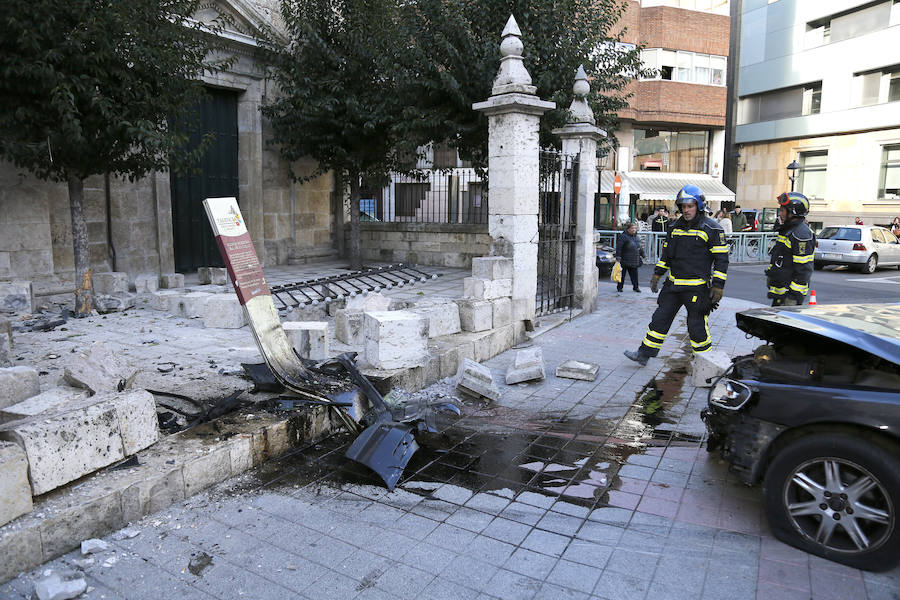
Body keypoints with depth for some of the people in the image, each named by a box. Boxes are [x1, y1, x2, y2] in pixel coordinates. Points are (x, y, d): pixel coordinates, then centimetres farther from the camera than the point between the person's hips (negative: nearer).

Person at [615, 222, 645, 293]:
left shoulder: (636, 237, 14)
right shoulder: (623, 236, -8)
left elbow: (640, 247, 25)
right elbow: (618, 247, -12)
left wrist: (643, 255, 24)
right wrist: (618, 257, -18)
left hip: (634, 261, 6)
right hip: (625, 260, -6)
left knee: (634, 274, 8)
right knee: (622, 274, 2)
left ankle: (636, 287, 17)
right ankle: (619, 287, 12)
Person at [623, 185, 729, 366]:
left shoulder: (711, 229, -7)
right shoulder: (676, 227, 11)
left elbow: (721, 258, -8)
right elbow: (666, 253, 21)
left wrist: (718, 286, -13)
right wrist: (657, 274, 17)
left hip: (697, 288, -6)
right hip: (673, 285, 6)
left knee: (697, 326, 1)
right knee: (660, 318, 8)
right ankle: (644, 354, 15)